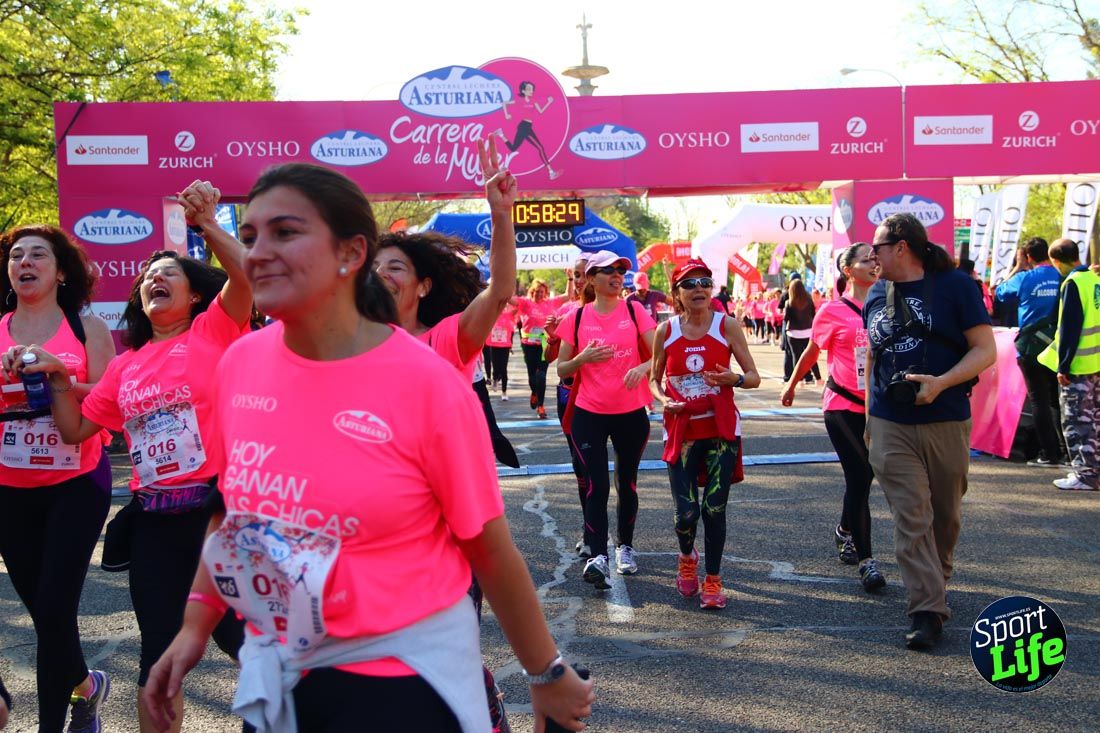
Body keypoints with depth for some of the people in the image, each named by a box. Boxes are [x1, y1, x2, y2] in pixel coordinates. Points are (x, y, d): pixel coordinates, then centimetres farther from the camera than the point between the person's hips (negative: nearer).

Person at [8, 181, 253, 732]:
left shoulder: (214, 330, 0)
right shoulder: (125, 366, 14)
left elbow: (245, 276, -18)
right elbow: (76, 430, 18)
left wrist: (207, 226, -25)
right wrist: (57, 377, 7)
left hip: (216, 505, -5)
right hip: (153, 520, 5)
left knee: (238, 634, 3)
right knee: (159, 651, 14)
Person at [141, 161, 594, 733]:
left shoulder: (425, 383, -17)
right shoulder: (239, 364, -4)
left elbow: (488, 546, -10)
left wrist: (547, 673, -2)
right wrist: (195, 624, 9)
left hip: (403, 670, -5)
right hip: (275, 668, 5)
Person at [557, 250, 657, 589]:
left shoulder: (634, 311, 1)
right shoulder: (577, 317, 2)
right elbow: (561, 369, 6)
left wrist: (644, 366, -25)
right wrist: (583, 358, -14)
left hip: (631, 413, 1)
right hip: (589, 414, -1)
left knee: (627, 482, 13)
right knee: (596, 485, -10)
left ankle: (625, 547, 29)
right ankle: (598, 556, -15)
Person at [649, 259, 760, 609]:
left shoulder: (727, 326, -2)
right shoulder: (665, 331, 2)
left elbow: (754, 377, 1)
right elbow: (654, 379, 11)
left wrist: (733, 379, -21)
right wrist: (664, 400, -10)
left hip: (721, 429, -1)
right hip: (682, 430, 1)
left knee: (714, 508, -2)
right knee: (686, 511, -4)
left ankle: (712, 580, 17)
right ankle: (687, 557, 30)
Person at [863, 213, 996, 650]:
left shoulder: (954, 285, -4)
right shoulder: (877, 295, 10)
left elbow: (985, 350, -7)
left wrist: (941, 383, -21)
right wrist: (869, 413, 19)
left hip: (946, 423, -2)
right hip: (890, 427, 2)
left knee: (946, 515, 11)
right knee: (911, 518, -5)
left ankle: (934, 584, 33)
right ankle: (928, 611, -5)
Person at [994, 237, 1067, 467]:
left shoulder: (1024, 278, -8)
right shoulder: (1062, 278, -2)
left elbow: (1001, 293, 9)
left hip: (1032, 348, -3)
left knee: (1039, 400, 2)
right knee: (1058, 400, 13)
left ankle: (1049, 454, 2)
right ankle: (1065, 451, 13)